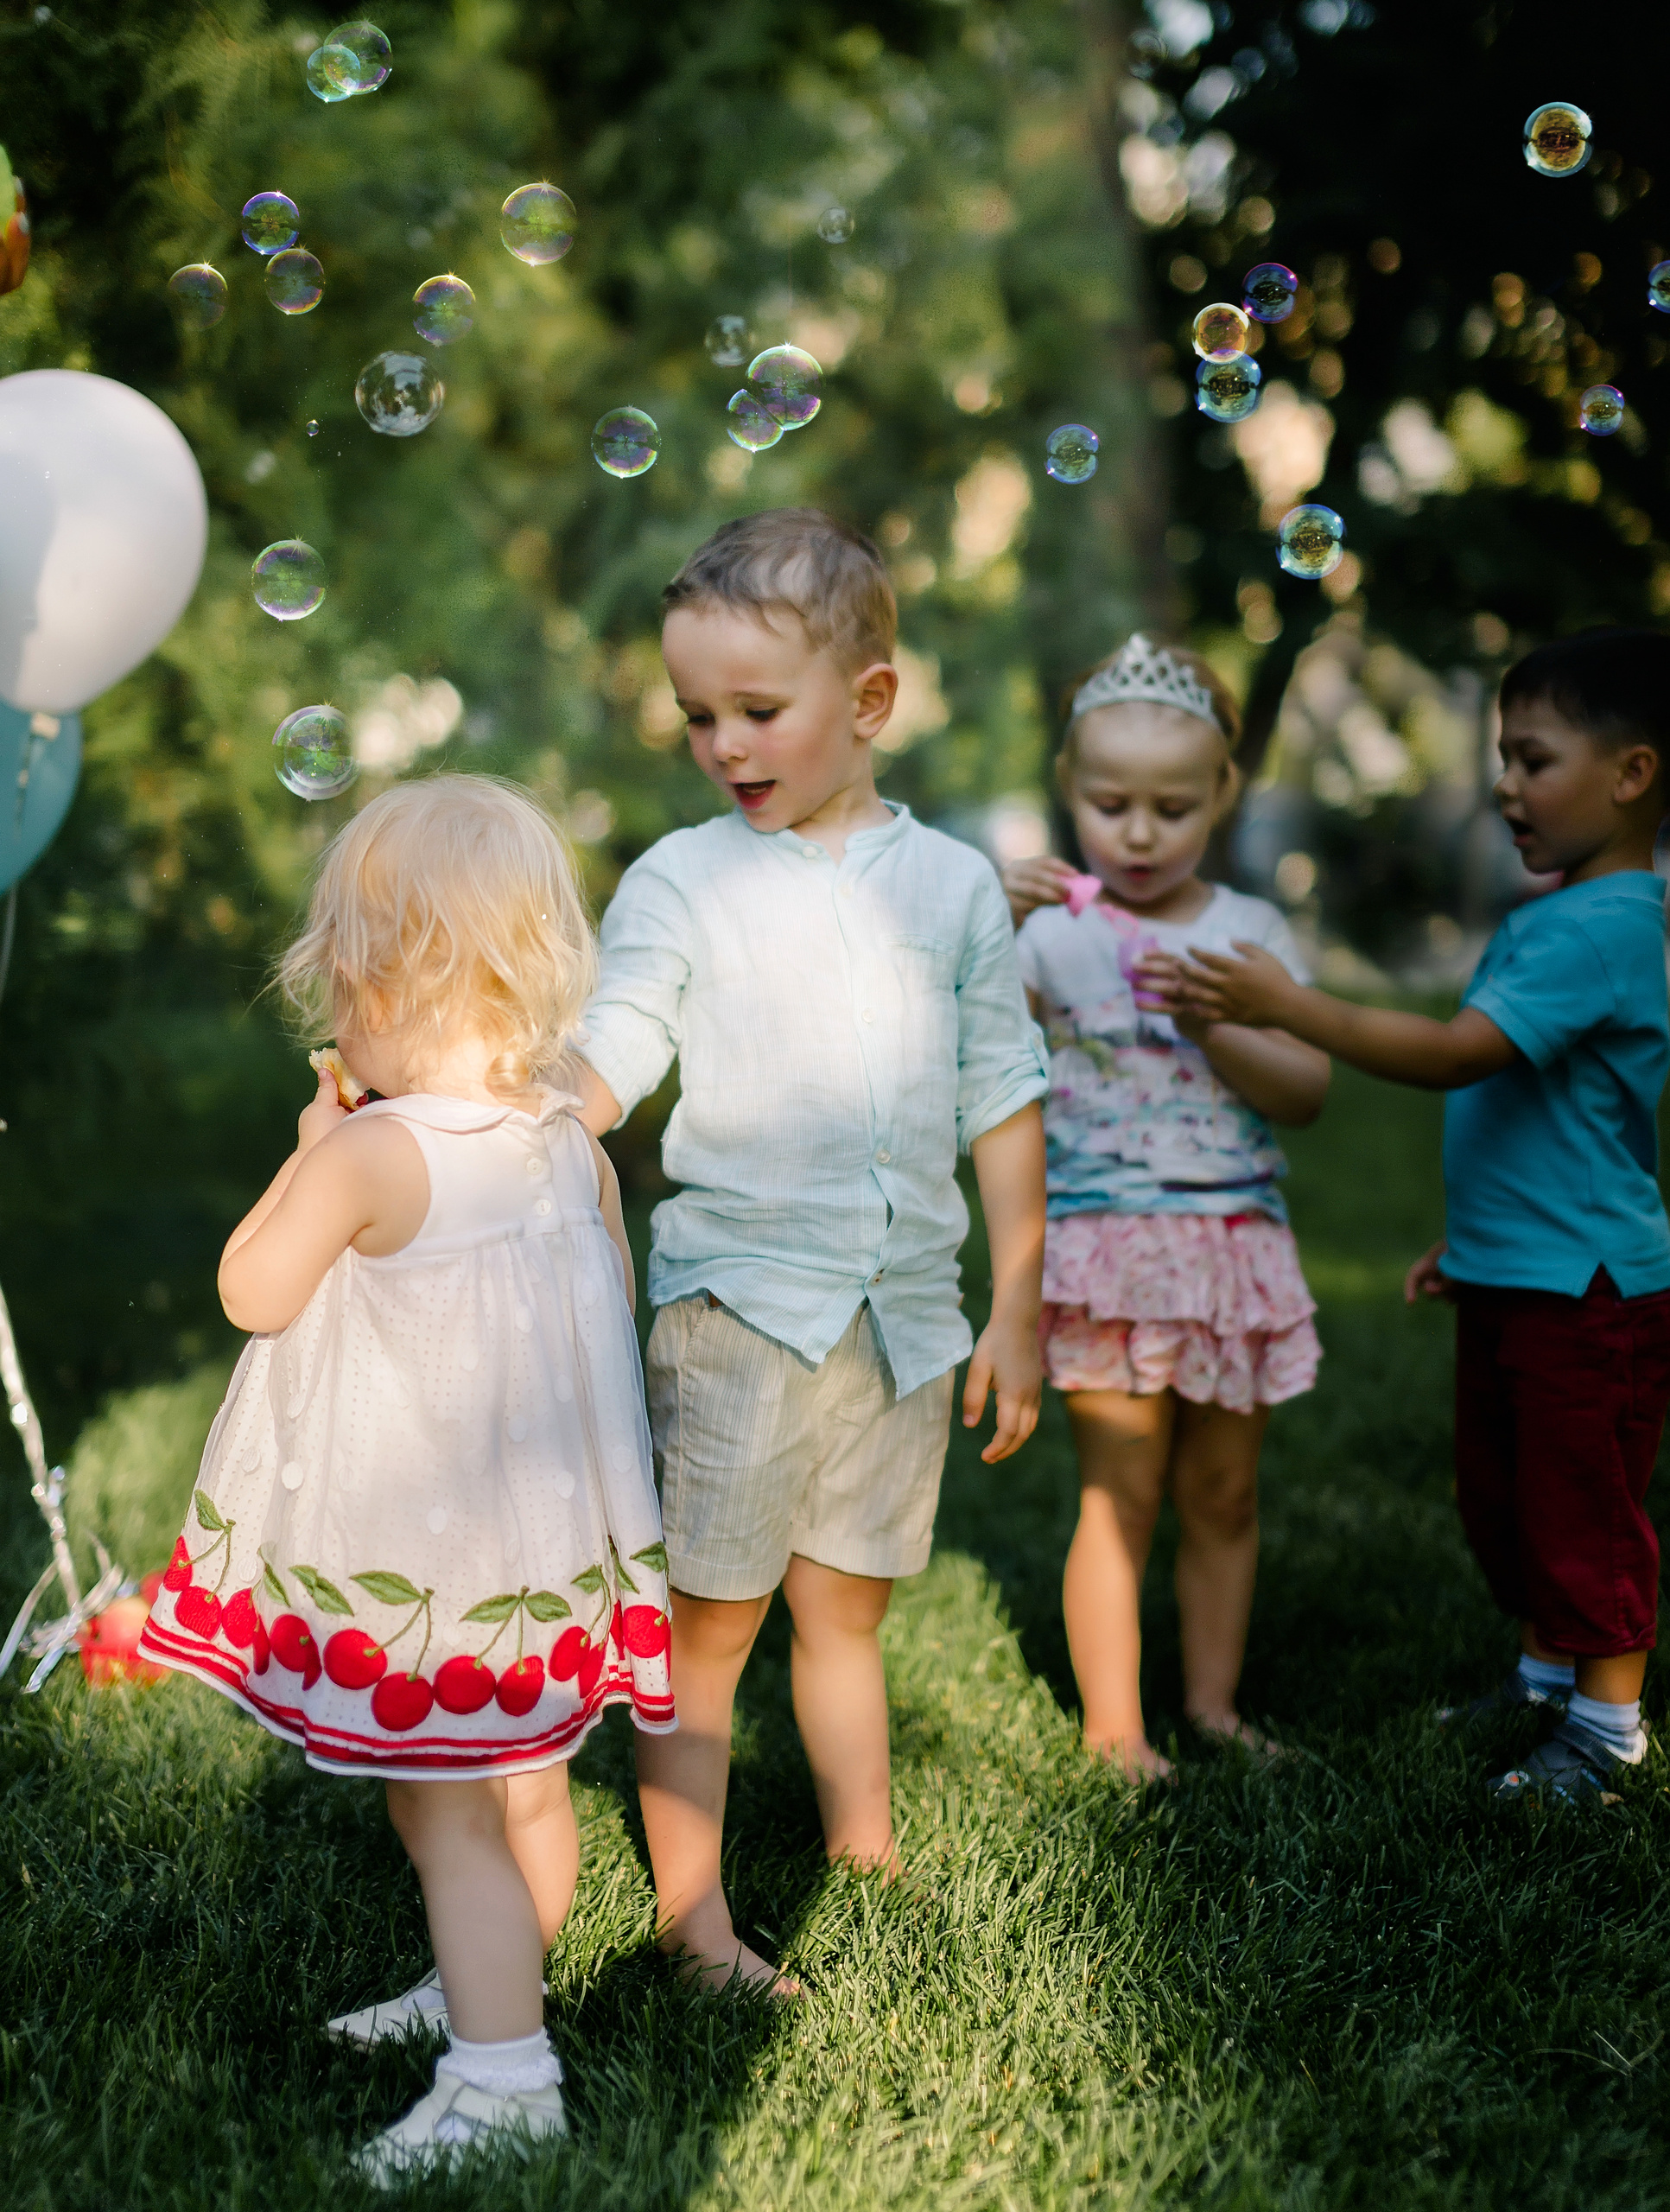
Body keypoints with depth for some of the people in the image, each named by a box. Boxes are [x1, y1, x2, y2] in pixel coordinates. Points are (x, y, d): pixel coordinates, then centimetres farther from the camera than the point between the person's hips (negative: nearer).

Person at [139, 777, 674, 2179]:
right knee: (527, 1780, 21)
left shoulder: (370, 1155, -21)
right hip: (552, 1525, 7)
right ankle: (493, 1986, 41)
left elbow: (251, 1294, -11)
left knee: (444, 1810, 3)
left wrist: (307, 1153, 0)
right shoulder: (572, 1142, -2)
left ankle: (502, 2076, 8)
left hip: (422, 1544, -7)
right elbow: (616, 1301, 10)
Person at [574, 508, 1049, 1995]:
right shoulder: (680, 881, -1)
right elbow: (601, 1075, -6)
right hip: (738, 1301, -2)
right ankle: (692, 1914, 13)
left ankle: (866, 1855, 29)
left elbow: (1002, 1103, 9)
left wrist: (1018, 1311, 9)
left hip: (904, 1311, 2)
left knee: (847, 1608, 14)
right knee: (709, 1621, 2)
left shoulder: (954, 883, 6)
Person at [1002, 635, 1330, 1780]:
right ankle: (1113, 1729, 8)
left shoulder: (1251, 932, 5)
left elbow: (1308, 1091, -3)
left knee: (1224, 1492, 11)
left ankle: (1212, 1701, 26)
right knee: (1122, 1494, -2)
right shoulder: (1058, 932, -1)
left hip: (1238, 1244, 3)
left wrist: (1210, 1023, -18)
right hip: (1108, 1244, -3)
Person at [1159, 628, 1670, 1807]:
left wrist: (1286, 1003, -29)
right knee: (1500, 1490, 19)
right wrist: (1464, 1234, 24)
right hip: (1510, 1270, 10)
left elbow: (1459, 1054, -30)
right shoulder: (1556, 914, 12)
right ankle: (1546, 1669, 36)